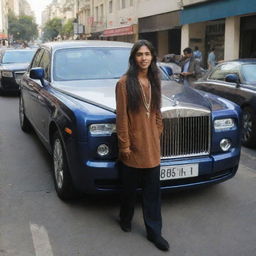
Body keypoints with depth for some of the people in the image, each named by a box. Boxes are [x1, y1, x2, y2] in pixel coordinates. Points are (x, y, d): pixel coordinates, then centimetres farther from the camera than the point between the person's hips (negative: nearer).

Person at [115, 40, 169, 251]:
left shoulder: (154, 81, 7)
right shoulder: (125, 82, -10)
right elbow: (121, 116, -11)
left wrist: (158, 133, 10)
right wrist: (124, 144, -12)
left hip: (152, 145, 5)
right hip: (133, 145, -4)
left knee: (153, 191, 9)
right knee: (130, 188, 13)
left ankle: (154, 232, 20)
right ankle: (125, 219, 37)